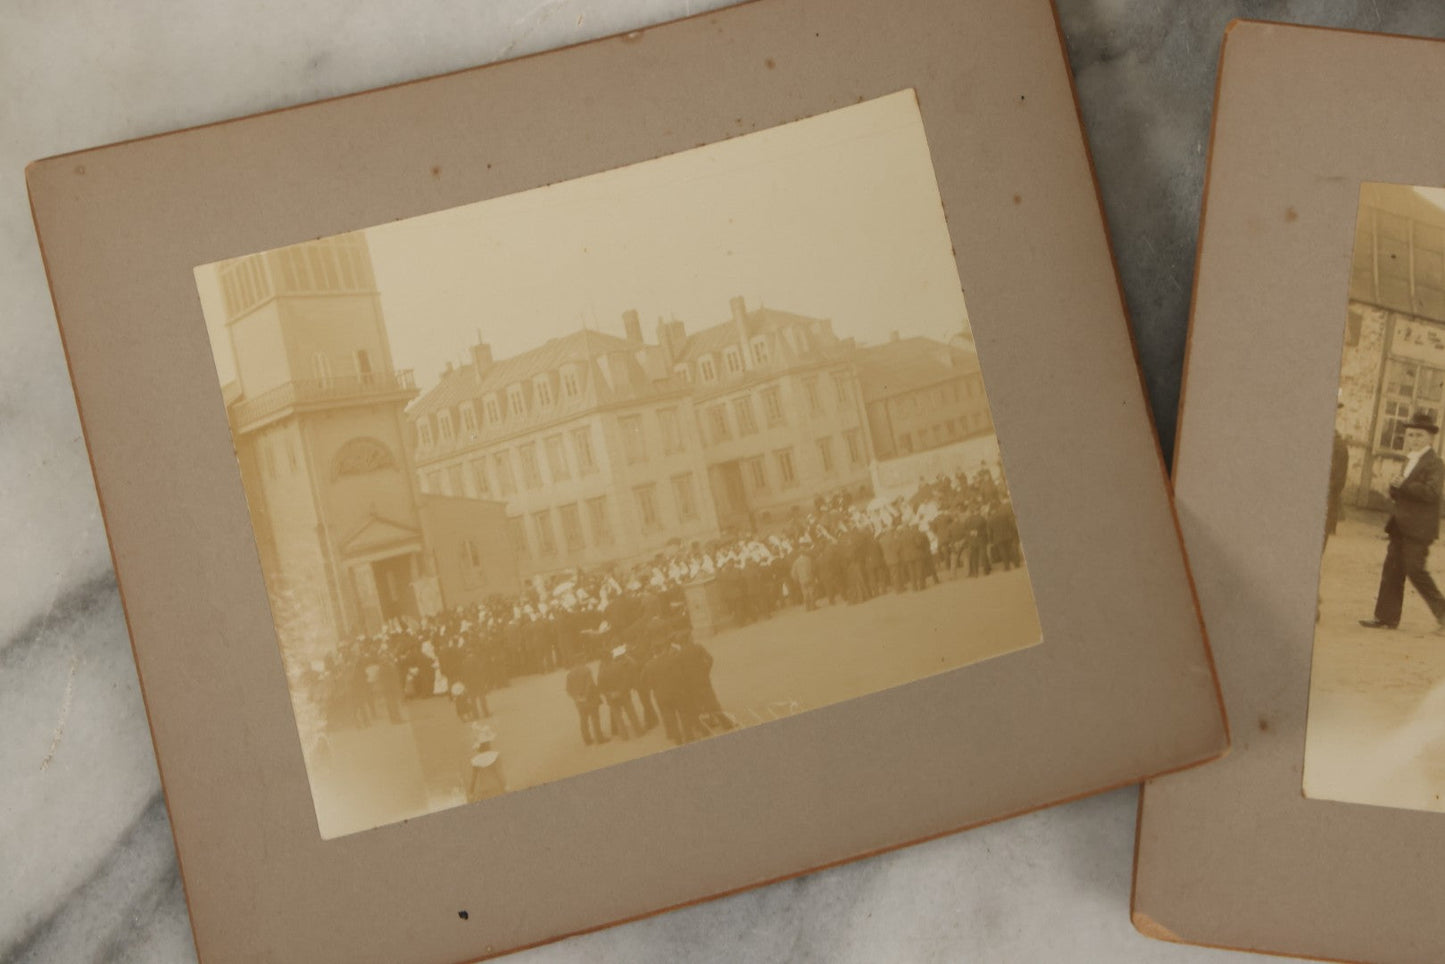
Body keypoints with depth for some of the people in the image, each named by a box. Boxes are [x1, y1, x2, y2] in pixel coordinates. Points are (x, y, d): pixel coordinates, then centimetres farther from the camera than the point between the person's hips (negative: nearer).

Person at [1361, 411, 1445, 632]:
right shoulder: (1410, 461, 19)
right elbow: (1396, 494, 20)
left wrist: (1403, 485, -21)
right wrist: (1395, 487, -3)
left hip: (1419, 528, -8)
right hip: (1401, 527, 8)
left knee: (1415, 570, -9)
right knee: (1392, 570, 5)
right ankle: (1386, 617, 8)